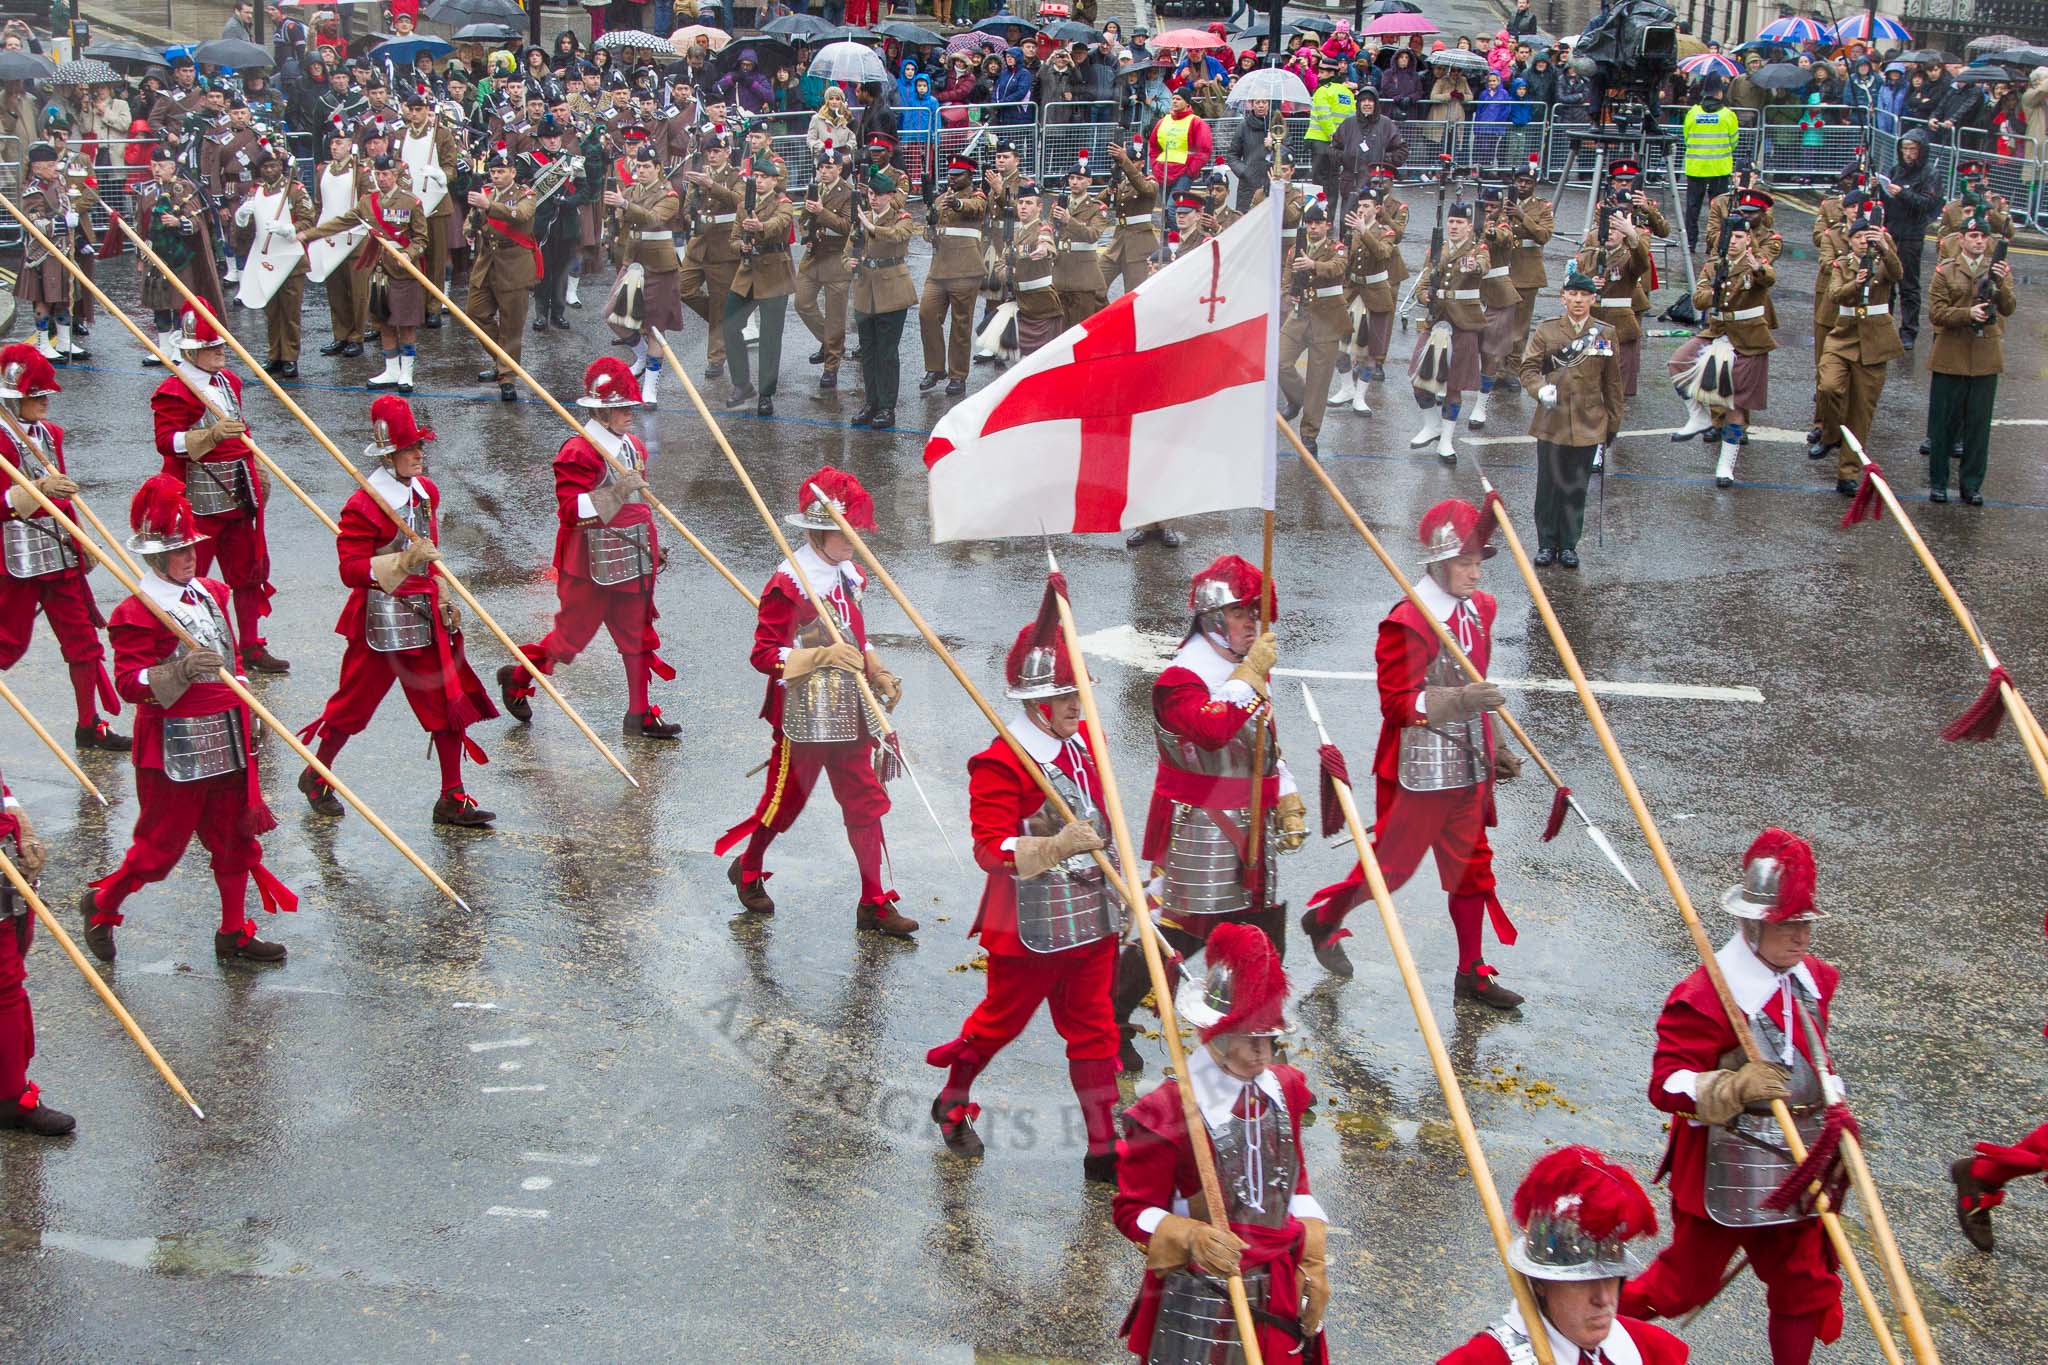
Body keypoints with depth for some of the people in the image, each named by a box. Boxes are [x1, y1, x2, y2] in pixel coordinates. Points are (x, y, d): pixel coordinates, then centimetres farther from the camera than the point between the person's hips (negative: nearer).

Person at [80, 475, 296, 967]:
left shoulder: (211, 594, 9)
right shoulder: (136, 614, -15)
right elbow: (129, 683, -22)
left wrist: (247, 712, 20)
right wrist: (178, 673, -36)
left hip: (227, 741, 7)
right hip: (174, 751, -7)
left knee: (236, 839, 11)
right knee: (160, 846, 3)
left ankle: (234, 935, 23)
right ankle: (101, 904, 28)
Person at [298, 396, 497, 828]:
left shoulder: (426, 491, 7)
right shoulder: (363, 505, -16)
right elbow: (350, 570, -19)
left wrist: (443, 598, 19)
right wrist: (402, 561, -29)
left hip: (427, 614, 7)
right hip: (382, 617, -7)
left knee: (451, 701, 3)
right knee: (356, 700, 7)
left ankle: (452, 799, 10)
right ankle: (316, 779, 29)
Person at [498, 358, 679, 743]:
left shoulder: (633, 446, 10)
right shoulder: (578, 452, -17)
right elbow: (570, 510, -23)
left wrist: (652, 546, 23)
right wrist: (614, 494, -31)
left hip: (632, 560, 8)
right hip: (591, 563, -8)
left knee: (638, 636, 8)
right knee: (573, 632, 4)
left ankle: (640, 716, 14)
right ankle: (518, 678, 27)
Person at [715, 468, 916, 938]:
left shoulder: (847, 576, 8)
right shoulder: (788, 584, -17)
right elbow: (764, 654, -19)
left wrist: (878, 674, 7)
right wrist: (824, 655, -26)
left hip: (849, 713, 7)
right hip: (804, 716, -7)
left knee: (866, 802, 5)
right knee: (785, 799, 9)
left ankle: (874, 903, 11)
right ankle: (748, 871, 34)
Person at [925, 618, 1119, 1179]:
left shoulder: (1084, 743, 5)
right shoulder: (1001, 764, -19)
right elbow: (991, 848, -23)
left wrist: (1120, 889, 24)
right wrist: (1057, 847, -35)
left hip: (1090, 918, 6)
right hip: (1030, 925, -6)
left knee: (1094, 1029, 8)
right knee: (1003, 1017, 12)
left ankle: (1103, 1146, 14)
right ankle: (951, 1102, 38)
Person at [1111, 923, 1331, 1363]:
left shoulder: (1284, 1089, 3)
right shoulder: (1168, 1111, -17)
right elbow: (1132, 1210, -11)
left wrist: (1313, 1266, 9)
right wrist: (1191, 1237, -28)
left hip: (1279, 1294, 5)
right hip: (1199, 1306, -5)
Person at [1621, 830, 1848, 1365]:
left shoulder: (1812, 982, 4)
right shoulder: (1706, 996, -21)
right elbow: (1666, 1085, -23)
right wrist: (1733, 1088, -37)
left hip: (1794, 1166, 7)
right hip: (1721, 1172, -7)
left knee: (1804, 1285, 12)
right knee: (1687, 1280, 7)